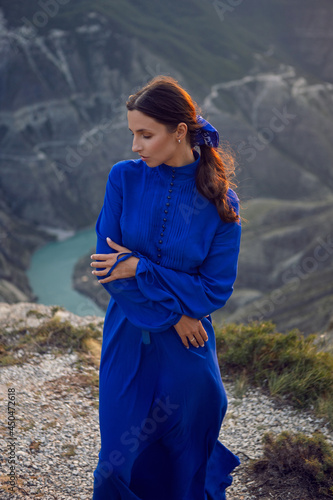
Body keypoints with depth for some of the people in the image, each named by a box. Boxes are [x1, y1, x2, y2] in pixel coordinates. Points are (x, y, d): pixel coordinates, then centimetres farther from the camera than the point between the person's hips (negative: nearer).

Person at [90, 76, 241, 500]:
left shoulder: (220, 202, -10)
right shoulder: (124, 178, -6)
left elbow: (216, 290, -10)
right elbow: (107, 261, -9)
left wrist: (139, 268, -16)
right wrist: (171, 312, -14)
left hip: (186, 351, -1)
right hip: (128, 340, 1)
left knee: (184, 464, 15)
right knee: (121, 455, 10)